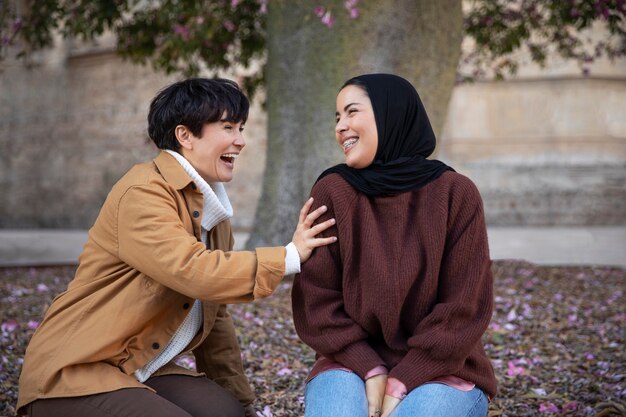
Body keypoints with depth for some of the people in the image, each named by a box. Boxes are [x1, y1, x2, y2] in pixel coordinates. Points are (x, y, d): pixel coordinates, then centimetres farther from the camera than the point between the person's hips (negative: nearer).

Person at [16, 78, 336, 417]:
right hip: (73, 375, -7)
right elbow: (194, 271, -28)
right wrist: (290, 256, -18)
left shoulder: (213, 211, 11)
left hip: (144, 374, 7)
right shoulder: (142, 192, -15)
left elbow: (214, 317, 14)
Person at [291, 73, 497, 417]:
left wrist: (401, 384, -14)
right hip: (353, 364, 1)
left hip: (440, 370, 0)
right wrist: (373, 372, -14)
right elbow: (317, 300, -4)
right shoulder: (331, 191, -4)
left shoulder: (456, 193, -7)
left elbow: (464, 308, -8)